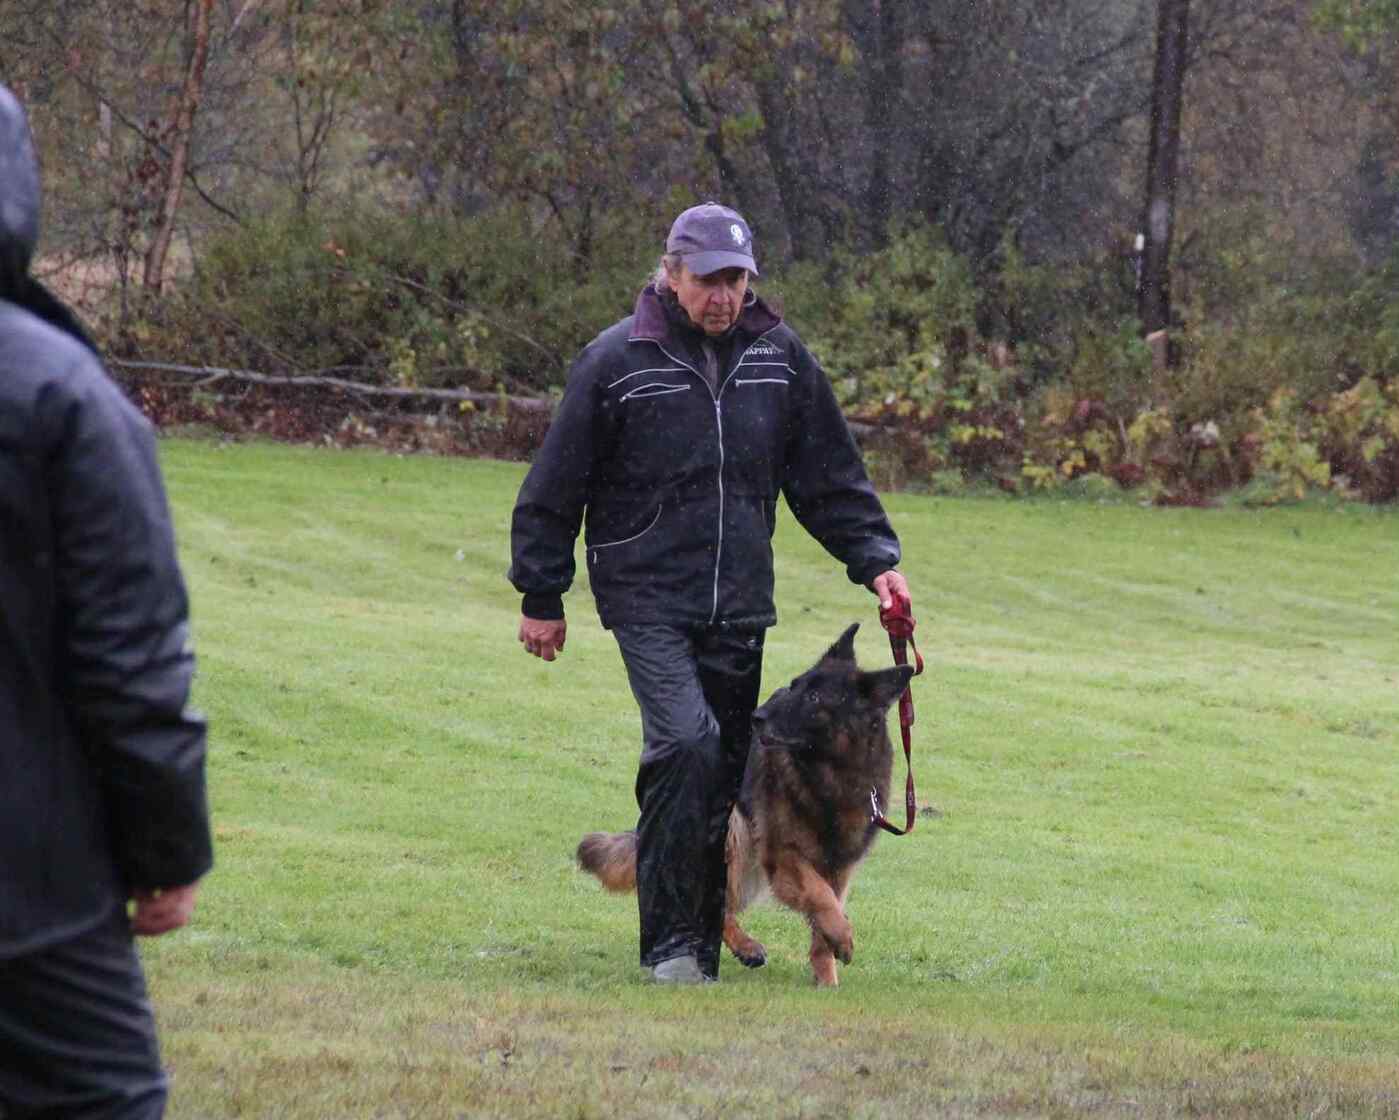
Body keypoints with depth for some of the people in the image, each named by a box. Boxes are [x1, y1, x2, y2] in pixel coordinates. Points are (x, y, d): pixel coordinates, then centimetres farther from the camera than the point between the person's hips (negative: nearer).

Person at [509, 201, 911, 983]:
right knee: (686, 741, -21)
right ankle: (670, 940, -14)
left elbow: (830, 474, 14)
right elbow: (558, 486, 1)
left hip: (740, 603, 4)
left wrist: (874, 557, 3)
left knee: (726, 773, 7)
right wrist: (542, 597, 3)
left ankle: (706, 938, 18)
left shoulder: (779, 358, 6)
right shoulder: (619, 360, -5)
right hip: (648, 593, -4)